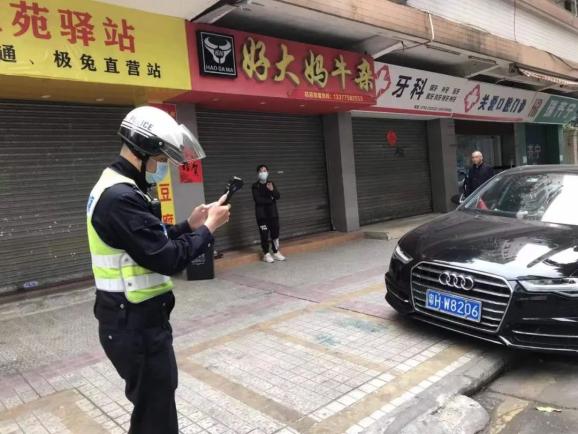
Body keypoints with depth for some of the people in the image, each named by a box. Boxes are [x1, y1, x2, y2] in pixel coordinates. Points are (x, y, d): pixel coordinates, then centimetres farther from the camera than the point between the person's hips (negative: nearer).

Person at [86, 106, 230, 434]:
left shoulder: (115, 187, 10)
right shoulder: (121, 197, -25)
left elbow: (152, 244, 15)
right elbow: (167, 259, -26)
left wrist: (190, 225, 5)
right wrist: (208, 228, -13)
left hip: (136, 319, 10)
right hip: (135, 325, -10)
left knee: (155, 403, 24)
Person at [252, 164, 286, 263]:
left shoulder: (271, 183, 10)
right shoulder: (255, 186, -1)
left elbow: (278, 196, -1)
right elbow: (257, 199, -13)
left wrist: (272, 190, -21)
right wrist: (270, 200, -8)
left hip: (273, 212, 4)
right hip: (261, 214, -3)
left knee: (275, 233, 4)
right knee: (264, 234, -2)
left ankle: (276, 252, 16)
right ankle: (266, 254, 9)